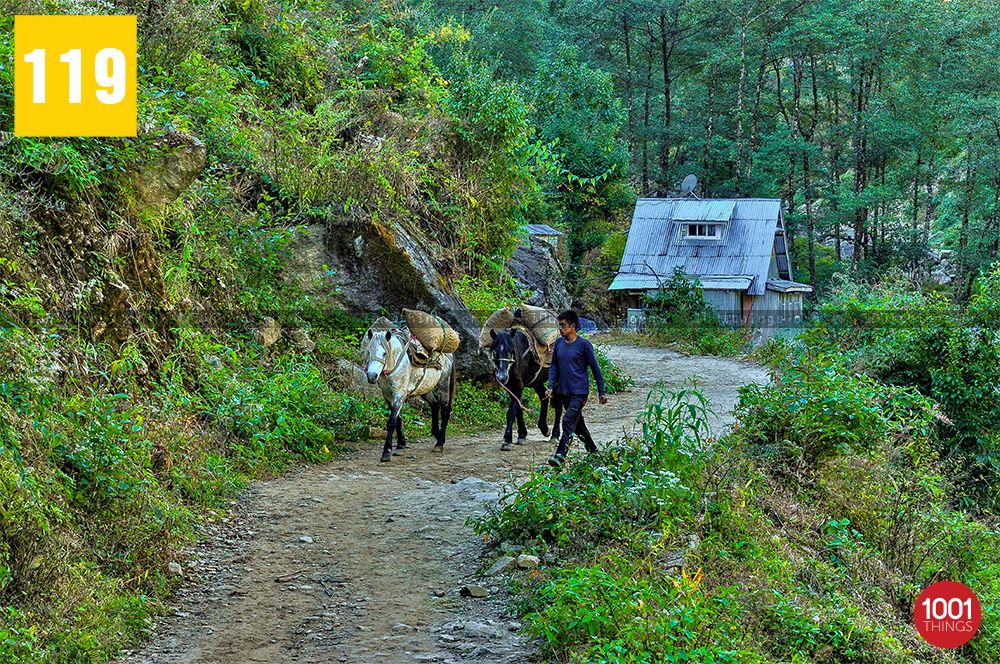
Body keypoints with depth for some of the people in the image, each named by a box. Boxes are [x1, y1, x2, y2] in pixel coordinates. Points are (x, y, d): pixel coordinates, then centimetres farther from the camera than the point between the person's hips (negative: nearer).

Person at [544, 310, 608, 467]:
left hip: (579, 392, -7)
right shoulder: (559, 343, 5)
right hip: (563, 392, 7)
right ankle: (593, 450, 32)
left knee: (568, 421, -17)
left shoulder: (584, 345, -11)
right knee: (577, 423, 16)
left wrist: (602, 392, -4)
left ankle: (560, 455, -20)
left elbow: (595, 369, -6)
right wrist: (551, 387, 0)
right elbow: (554, 367, 12)